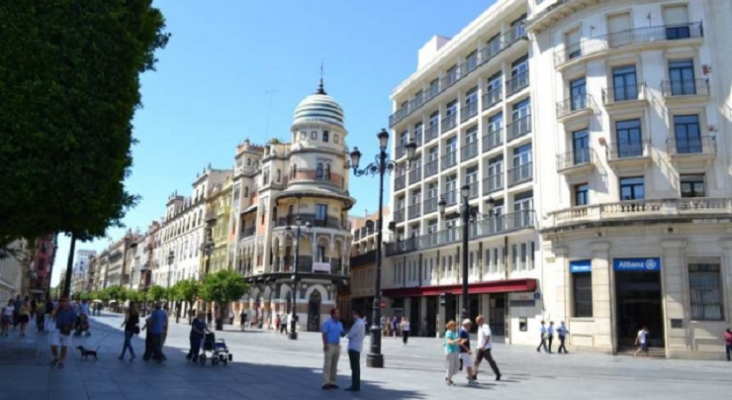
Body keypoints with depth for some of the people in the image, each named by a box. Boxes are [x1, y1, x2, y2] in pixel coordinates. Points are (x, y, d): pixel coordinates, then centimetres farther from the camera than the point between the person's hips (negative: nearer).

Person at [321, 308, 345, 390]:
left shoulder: (340, 324, 14)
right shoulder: (327, 323, -6)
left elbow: (342, 334, 17)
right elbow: (324, 335, -9)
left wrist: (343, 333, -6)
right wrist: (325, 345, -18)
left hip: (337, 346, 7)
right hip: (329, 345, -7)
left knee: (334, 365, 8)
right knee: (328, 364, -9)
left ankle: (332, 382, 13)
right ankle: (326, 383, -8)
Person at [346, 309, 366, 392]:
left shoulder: (358, 324, -18)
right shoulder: (362, 323, 13)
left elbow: (350, 335, -17)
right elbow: (364, 335, 22)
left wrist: (348, 334, 4)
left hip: (354, 347, -10)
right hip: (358, 347, 10)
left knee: (355, 367, -7)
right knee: (356, 367, 13)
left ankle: (355, 386, -4)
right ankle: (356, 385, 19)